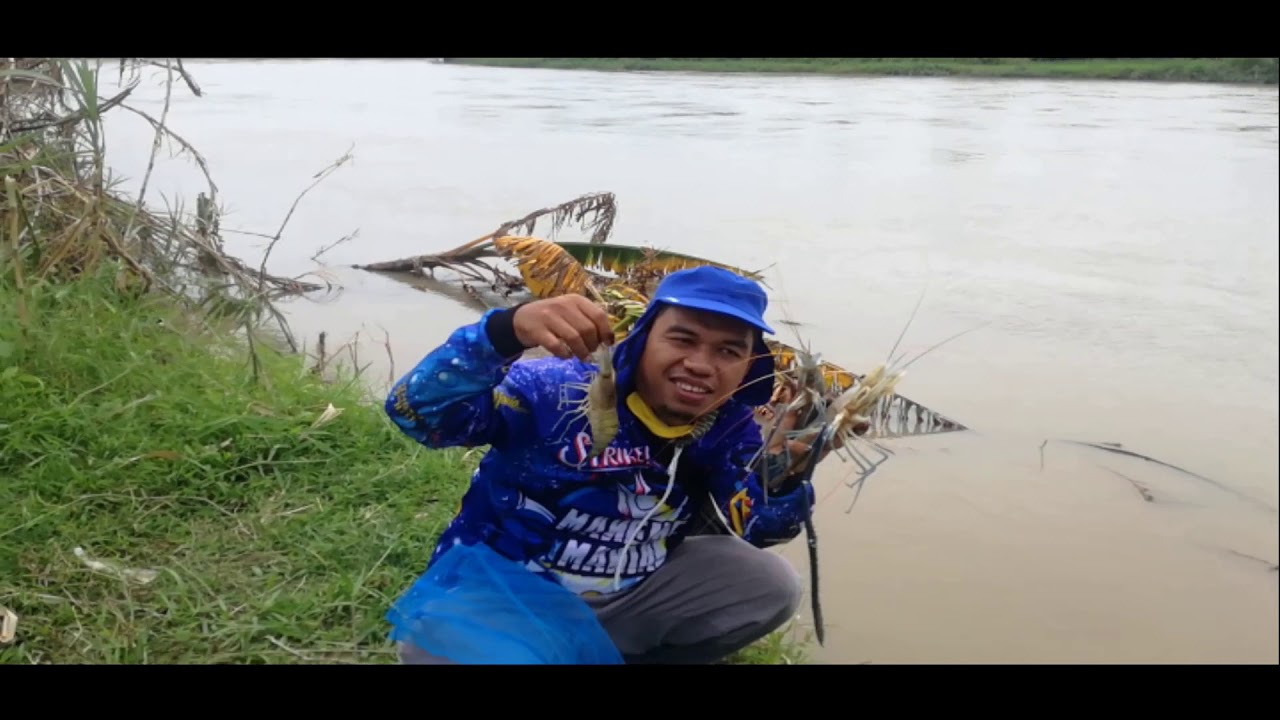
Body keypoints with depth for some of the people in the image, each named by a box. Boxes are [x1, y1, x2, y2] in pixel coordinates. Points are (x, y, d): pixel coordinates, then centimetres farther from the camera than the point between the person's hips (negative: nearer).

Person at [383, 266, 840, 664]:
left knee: (772, 585, -4)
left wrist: (784, 468, -26)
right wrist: (507, 330, -48)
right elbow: (414, 411, -31)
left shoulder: (730, 426, -6)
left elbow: (758, 531, -5)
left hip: (626, 601, 5)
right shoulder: (555, 392, -22)